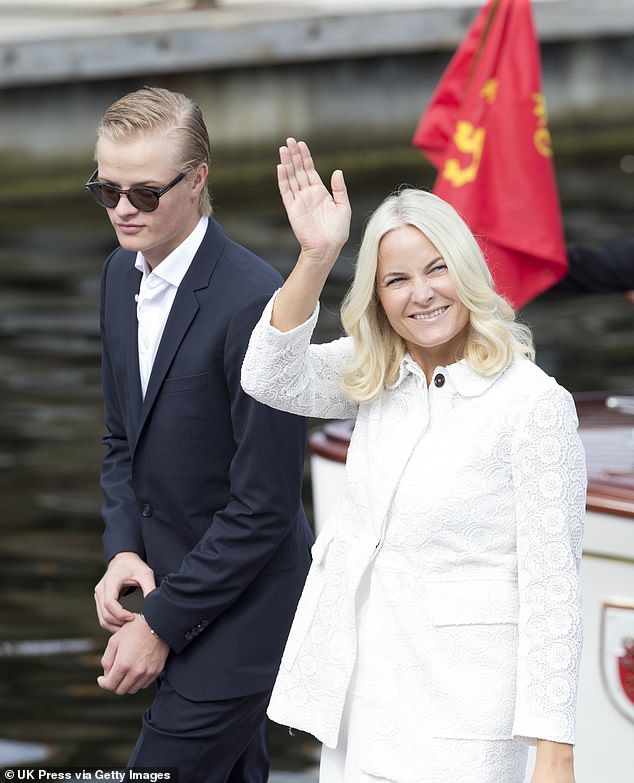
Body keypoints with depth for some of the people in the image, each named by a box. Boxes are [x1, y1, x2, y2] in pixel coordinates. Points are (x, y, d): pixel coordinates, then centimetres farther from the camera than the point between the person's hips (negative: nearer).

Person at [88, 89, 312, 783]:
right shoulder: (121, 275, 4)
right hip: (168, 584, 8)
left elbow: (264, 504, -22)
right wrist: (123, 550, -3)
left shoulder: (253, 301, -23)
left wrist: (162, 622, -18)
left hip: (240, 613, -8)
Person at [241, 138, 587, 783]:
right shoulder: (375, 378, 7)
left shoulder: (535, 403, -12)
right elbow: (269, 379, -9)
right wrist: (315, 256, -20)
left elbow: (551, 589, -14)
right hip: (357, 700, 6)